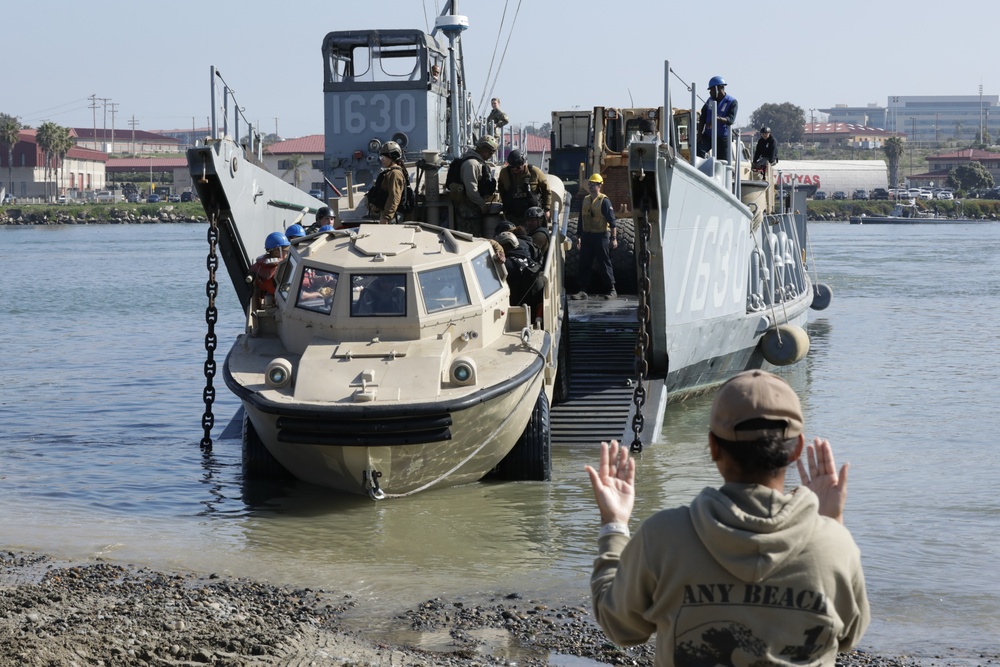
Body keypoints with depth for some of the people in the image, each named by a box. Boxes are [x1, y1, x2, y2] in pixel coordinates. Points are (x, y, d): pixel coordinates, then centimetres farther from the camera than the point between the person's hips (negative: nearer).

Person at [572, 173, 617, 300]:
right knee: (583, 264, 3)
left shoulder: (604, 201, -7)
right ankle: (583, 291, 7)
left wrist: (614, 238, -15)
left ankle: (612, 290, 8)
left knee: (605, 263, 0)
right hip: (587, 237, 6)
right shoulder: (585, 200, 12)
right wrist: (578, 237, 18)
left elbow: (612, 220, -10)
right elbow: (581, 220, 19)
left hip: (600, 236, -6)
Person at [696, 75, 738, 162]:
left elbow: (731, 120, -22)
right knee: (698, 152, -21)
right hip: (708, 135, 4)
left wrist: (717, 119, -41)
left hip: (722, 138, -4)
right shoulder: (710, 100, 8)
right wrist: (699, 133, -1)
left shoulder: (732, 102, -9)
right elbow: (702, 118, 10)